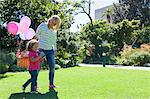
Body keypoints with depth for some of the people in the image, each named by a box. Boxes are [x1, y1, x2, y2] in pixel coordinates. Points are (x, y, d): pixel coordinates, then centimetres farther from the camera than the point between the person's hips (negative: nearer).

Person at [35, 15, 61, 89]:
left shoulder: (54, 30, 12)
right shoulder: (42, 26, -2)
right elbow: (37, 35, 1)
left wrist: (55, 49, 18)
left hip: (50, 50, 5)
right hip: (41, 49, -4)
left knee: (52, 66, -1)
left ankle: (51, 83, 10)